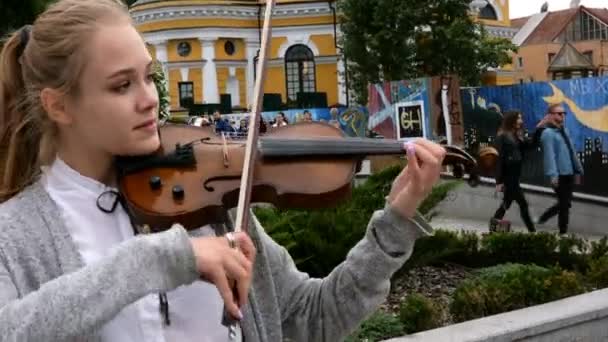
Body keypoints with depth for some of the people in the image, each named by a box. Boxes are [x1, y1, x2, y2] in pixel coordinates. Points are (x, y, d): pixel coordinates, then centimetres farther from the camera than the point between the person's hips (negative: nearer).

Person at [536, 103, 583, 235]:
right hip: (559, 175, -8)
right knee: (564, 204, 0)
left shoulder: (563, 131, 15)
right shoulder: (548, 133, -11)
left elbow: (571, 152, 18)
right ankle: (563, 232, 14)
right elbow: (549, 155, -20)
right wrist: (553, 174, -27)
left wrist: (578, 170, 19)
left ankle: (542, 219, 30)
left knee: (565, 203, 15)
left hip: (569, 174, 8)